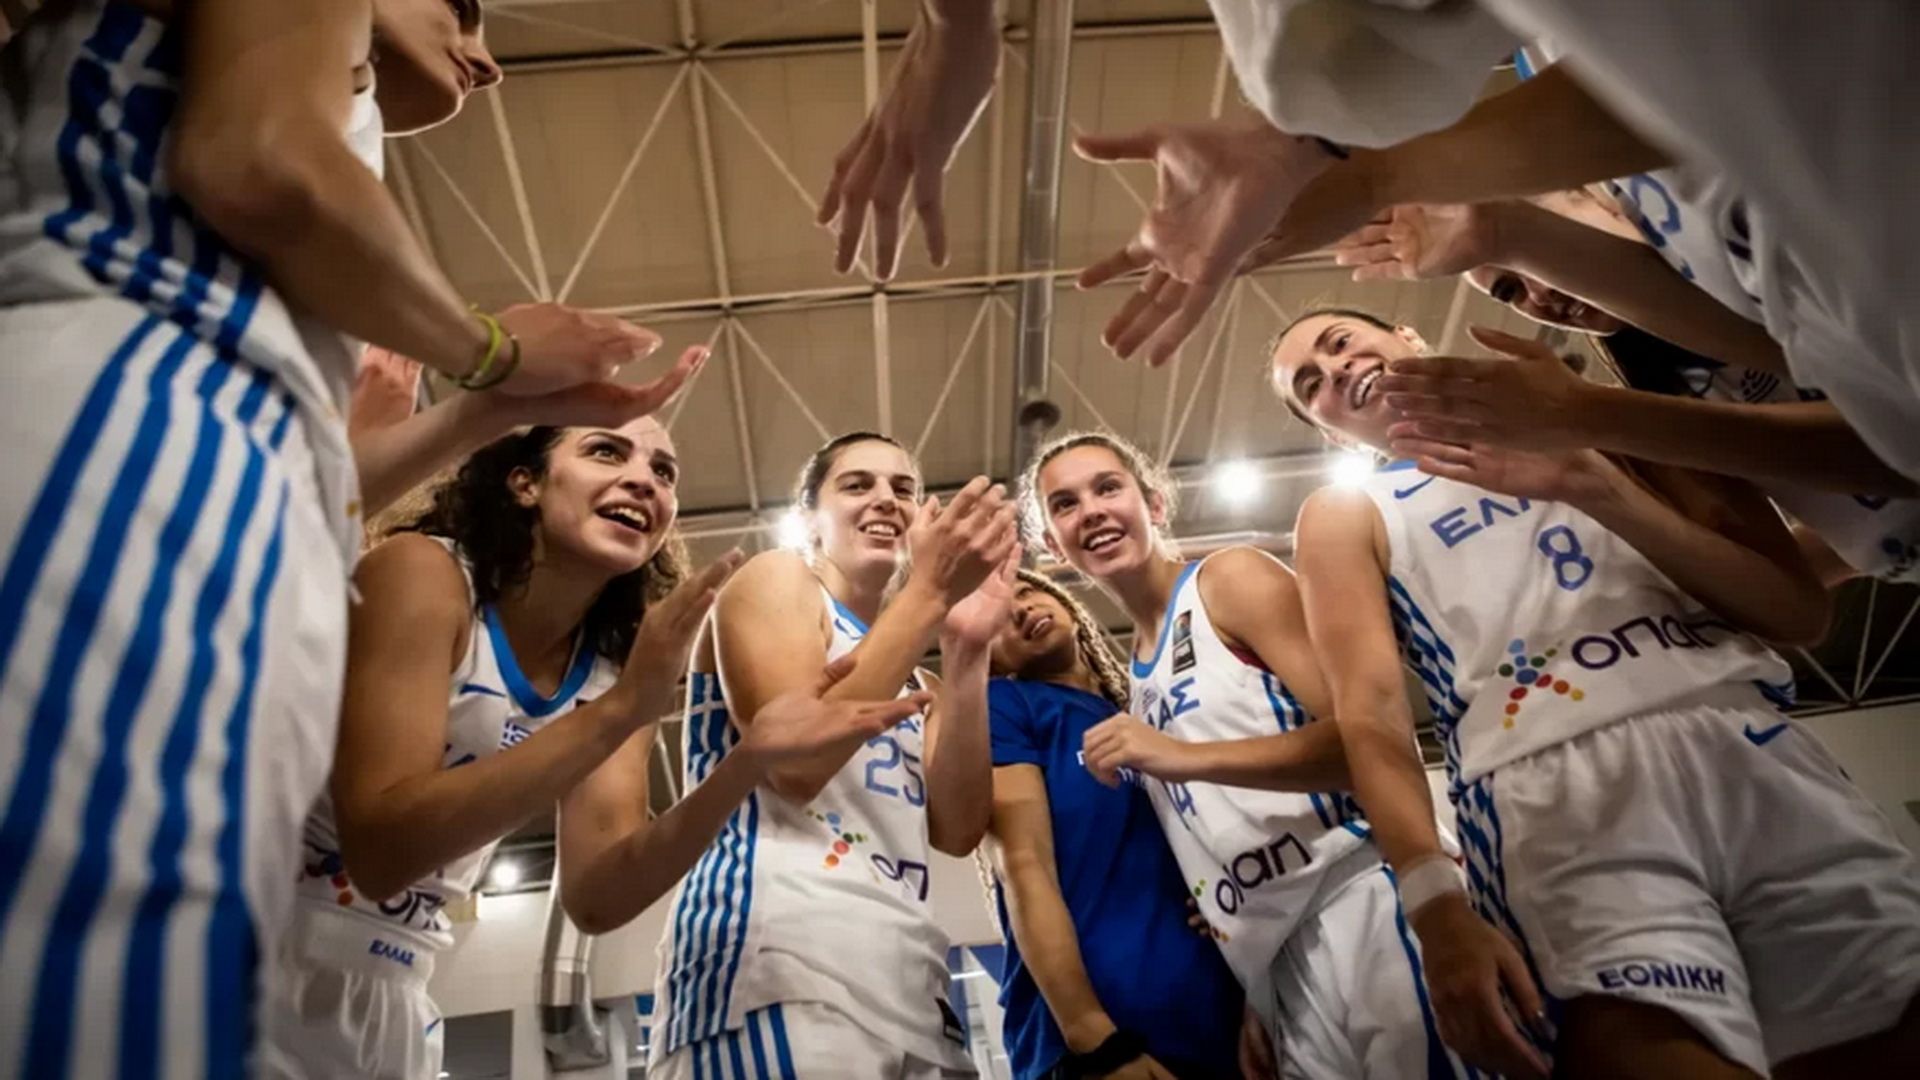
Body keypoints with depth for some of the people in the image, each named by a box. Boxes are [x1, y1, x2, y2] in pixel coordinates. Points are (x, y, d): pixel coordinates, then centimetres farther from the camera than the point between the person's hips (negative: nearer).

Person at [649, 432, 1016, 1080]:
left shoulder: (915, 682, 24)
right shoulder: (775, 577, 6)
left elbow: (956, 831, 6)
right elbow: (793, 760, -11)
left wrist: (968, 650, -1)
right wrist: (930, 593, -10)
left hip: (908, 979, 7)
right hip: (778, 949, -7)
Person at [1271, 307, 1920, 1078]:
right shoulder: (1345, 515, 15)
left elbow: (1801, 610, 12)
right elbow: (1369, 708, -1)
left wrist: (1595, 488, -1)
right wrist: (1434, 898, -16)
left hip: (1757, 747, 4)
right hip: (1553, 789, -3)